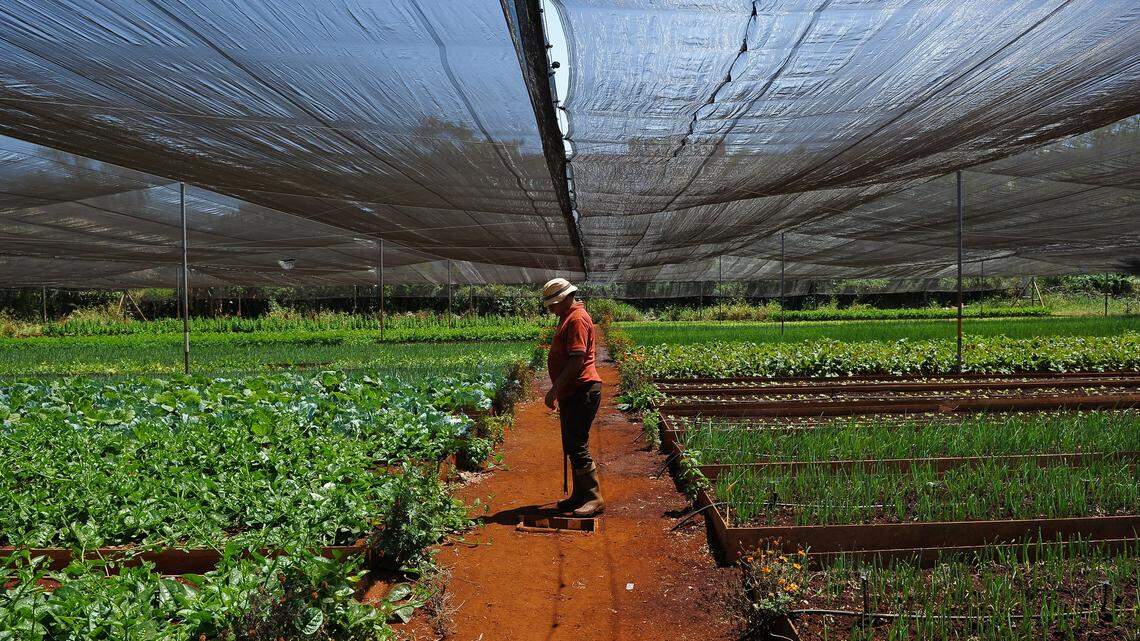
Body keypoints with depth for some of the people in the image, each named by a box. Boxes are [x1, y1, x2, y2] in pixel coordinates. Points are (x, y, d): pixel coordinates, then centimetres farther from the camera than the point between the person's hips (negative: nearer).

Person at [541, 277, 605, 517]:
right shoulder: (568, 317, 18)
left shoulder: (577, 319, -15)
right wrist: (558, 389, 20)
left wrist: (556, 388, -21)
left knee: (577, 447, -8)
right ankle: (579, 496, 23)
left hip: (582, 392, -11)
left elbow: (577, 361, -23)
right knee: (572, 446, 14)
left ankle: (594, 498, -1)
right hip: (572, 393, 11)